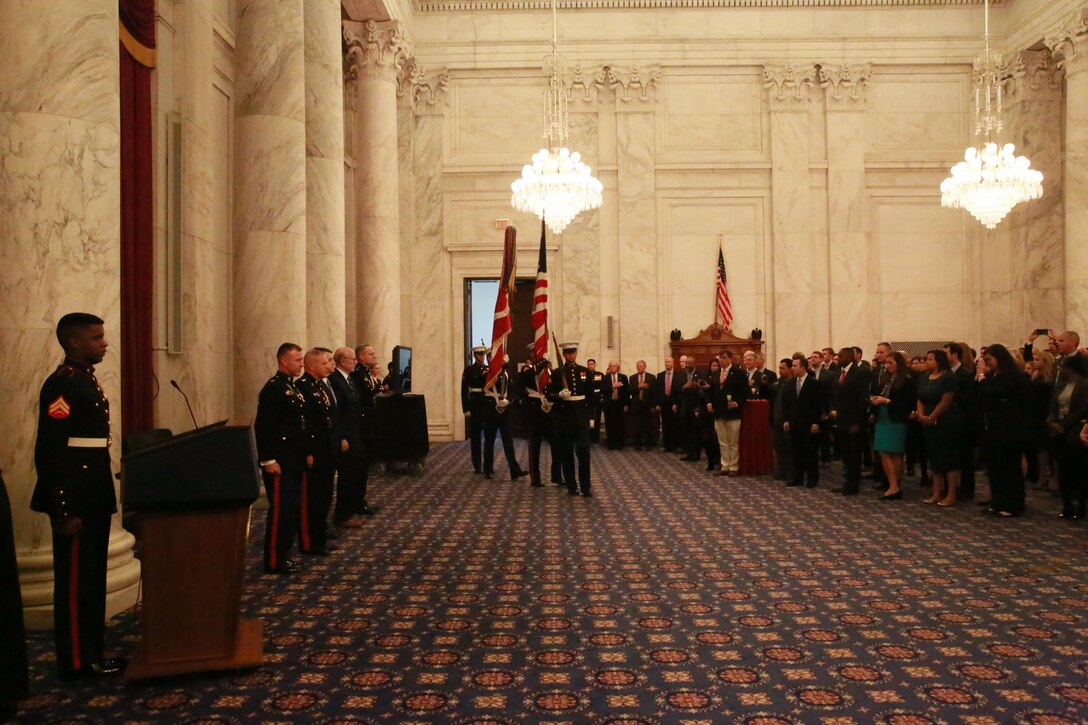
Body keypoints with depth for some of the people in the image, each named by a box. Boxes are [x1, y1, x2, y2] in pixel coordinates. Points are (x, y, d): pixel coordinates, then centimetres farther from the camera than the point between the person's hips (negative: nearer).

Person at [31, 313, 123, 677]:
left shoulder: (86, 380, 13)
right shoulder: (62, 384, -16)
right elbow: (51, 451, -21)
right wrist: (65, 511, -22)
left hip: (94, 497, 10)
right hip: (75, 500, -10)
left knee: (93, 578, 15)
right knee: (75, 581, 0)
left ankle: (93, 652, 25)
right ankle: (77, 660, 10)